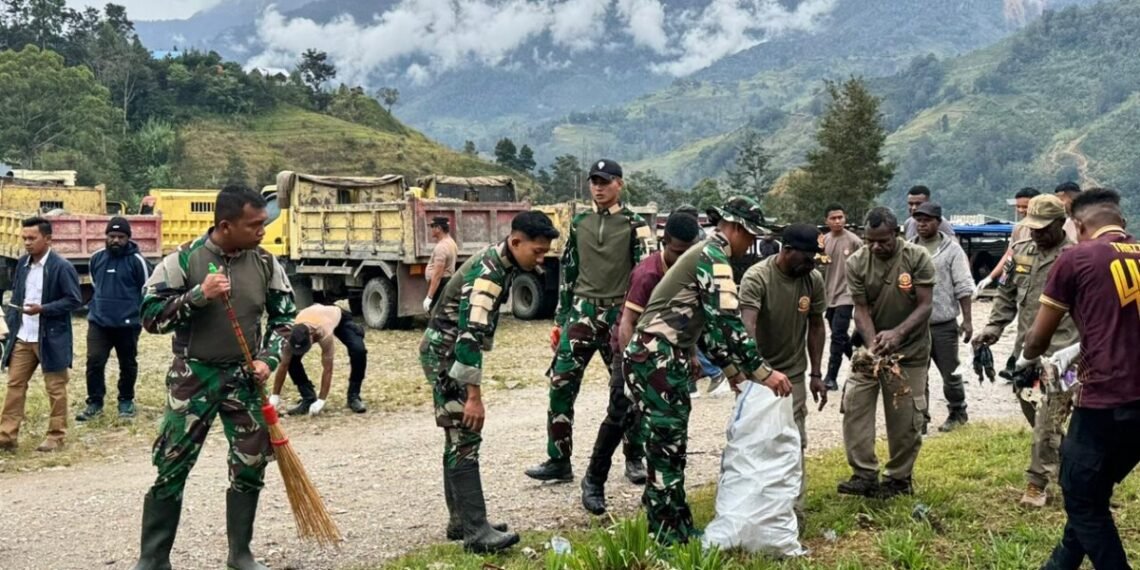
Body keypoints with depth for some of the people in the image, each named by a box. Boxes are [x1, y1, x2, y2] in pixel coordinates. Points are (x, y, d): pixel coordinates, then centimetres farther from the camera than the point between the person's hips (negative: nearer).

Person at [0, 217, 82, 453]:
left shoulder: (62, 267, -13)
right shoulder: (22, 263, 8)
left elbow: (74, 301, -14)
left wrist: (43, 309, -23)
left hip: (51, 339, -6)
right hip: (22, 338, 6)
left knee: (55, 388, 5)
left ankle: (56, 436, 14)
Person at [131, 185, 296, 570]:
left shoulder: (266, 263, -2)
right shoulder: (184, 259, -11)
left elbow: (284, 317, 9)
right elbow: (150, 316, -11)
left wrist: (268, 359, -5)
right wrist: (199, 295, -24)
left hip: (245, 377, 3)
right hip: (193, 376, -3)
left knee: (250, 465, 6)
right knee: (172, 467, 1)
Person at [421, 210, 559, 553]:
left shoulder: (500, 263, 6)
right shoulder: (488, 274, -24)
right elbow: (469, 336, -31)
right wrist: (474, 396, -32)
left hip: (451, 353, 10)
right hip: (445, 354, -10)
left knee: (458, 439, 13)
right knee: (465, 441, -11)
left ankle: (461, 521, 20)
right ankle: (476, 532, -10)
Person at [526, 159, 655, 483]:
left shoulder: (635, 225, 1)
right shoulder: (579, 224, 12)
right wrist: (560, 319, 14)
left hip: (620, 316, -3)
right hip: (582, 312, 3)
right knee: (561, 383, -6)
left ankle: (634, 458, 21)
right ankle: (559, 461, 1)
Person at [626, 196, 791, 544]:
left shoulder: (706, 254, 21)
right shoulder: (714, 255, -10)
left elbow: (708, 323, 26)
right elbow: (728, 322, -20)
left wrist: (730, 368, 25)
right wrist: (762, 372, -17)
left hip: (661, 358, 10)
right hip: (657, 358, -10)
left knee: (670, 446, 16)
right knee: (666, 447, -4)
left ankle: (674, 528, 26)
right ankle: (669, 538, 3)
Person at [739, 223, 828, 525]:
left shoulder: (813, 279, -5)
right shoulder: (757, 278, -21)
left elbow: (816, 326, 6)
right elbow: (747, 325, -34)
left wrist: (816, 375, 4)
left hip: (793, 373, 4)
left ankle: (793, 509, 11)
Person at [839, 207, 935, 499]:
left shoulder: (917, 257, -15)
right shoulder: (857, 263, -9)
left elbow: (925, 305, -16)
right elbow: (861, 310, -9)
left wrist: (897, 333, -32)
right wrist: (873, 343, -26)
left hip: (910, 350, -2)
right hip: (870, 346, 2)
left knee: (905, 417, 3)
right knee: (854, 405, -8)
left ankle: (899, 479, 19)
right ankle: (864, 474, -1)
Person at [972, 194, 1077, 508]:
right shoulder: (1021, 251, 9)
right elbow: (1006, 294, 17)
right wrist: (993, 327, 5)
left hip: (1059, 353, -7)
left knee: (1047, 421, -4)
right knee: (1032, 413, 18)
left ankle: (1038, 482, 6)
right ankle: (1067, 462, 38)